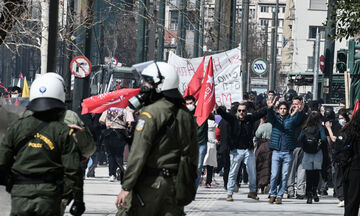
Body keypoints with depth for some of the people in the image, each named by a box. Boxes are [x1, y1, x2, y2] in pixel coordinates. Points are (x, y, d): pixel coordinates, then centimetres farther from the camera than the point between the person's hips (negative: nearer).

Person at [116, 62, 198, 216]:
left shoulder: (151, 112, -12)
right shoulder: (185, 114, 12)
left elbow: (138, 154, -17)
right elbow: (193, 153, 16)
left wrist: (126, 187, -15)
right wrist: (189, 183, 22)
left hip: (151, 184, -7)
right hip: (175, 183, 7)